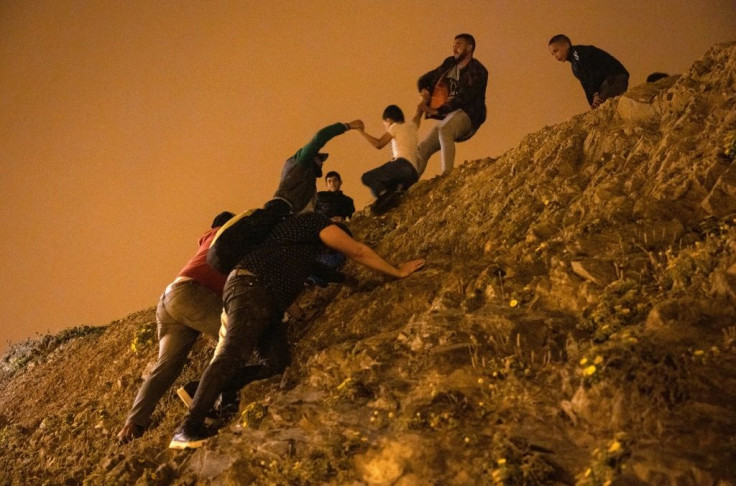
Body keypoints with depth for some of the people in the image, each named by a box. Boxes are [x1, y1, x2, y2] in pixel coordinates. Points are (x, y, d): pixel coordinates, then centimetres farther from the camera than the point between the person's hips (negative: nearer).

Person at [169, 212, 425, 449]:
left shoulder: (294, 224, 33)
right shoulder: (316, 220, 6)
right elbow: (358, 251, 7)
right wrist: (398, 272, 16)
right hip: (251, 286, -10)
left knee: (278, 361, -2)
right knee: (233, 353, -24)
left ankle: (200, 392, -2)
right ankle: (188, 428, -33)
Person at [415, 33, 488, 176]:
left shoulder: (478, 72, -6)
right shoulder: (449, 64, 15)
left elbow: (463, 97, -18)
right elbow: (424, 80, 25)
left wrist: (437, 111, -22)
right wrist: (424, 91, 1)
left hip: (467, 115, -7)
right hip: (449, 118, 7)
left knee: (444, 129, -37)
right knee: (422, 149, -3)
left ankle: (447, 174, -45)